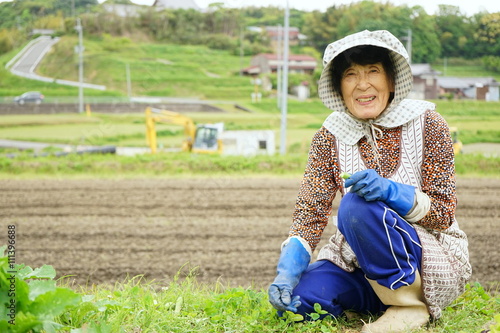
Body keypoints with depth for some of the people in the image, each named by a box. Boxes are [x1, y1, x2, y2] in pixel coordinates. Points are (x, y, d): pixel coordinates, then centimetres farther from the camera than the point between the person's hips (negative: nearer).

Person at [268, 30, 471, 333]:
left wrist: (389, 190, -30)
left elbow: (443, 213, -10)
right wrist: (288, 271, -24)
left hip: (431, 260, -4)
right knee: (298, 298, -24)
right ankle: (383, 302, 4)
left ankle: (412, 305, -13)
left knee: (357, 206, -30)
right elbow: (310, 213, -6)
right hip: (358, 265, 4)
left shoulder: (426, 123, -8)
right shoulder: (331, 137, 0)